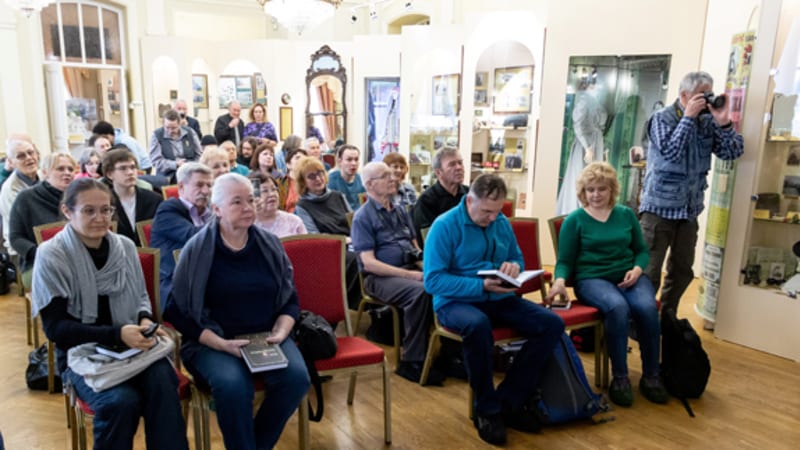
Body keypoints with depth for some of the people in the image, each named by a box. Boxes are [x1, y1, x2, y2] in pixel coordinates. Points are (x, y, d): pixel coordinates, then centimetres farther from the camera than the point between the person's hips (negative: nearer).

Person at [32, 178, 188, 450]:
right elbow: (55, 327, -11)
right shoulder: (51, 256, -8)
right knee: (122, 401, -30)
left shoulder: (125, 247, 3)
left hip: (131, 345, 3)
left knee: (162, 383, -29)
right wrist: (117, 334, -23)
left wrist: (145, 320, -9)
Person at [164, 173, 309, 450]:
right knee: (232, 385, -34)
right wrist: (221, 344, -15)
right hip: (212, 341, -3)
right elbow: (179, 312, -4)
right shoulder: (196, 250, -4)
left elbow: (291, 300, 11)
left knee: (297, 377, -24)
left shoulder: (270, 245, 6)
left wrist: (280, 333, -8)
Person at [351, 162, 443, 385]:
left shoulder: (401, 211, 17)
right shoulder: (363, 217, -4)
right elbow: (368, 263, -12)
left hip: (411, 268, 6)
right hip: (380, 276, -6)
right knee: (420, 292, -34)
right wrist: (409, 275, -19)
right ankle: (411, 362, -21)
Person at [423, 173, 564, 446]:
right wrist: (481, 286, -25)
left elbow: (517, 259, 21)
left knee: (552, 324, -16)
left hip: (499, 299, 6)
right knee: (477, 325, -40)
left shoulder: (503, 223, 8)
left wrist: (514, 267, -6)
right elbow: (433, 280, -17)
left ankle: (509, 401, -7)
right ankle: (487, 409, -16)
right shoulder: (445, 226, -11)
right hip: (456, 301, -6)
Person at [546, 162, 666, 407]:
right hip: (592, 279, -3)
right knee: (618, 308, -36)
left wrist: (637, 269, -5)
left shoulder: (626, 214, 13)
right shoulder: (574, 220, 4)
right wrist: (560, 280, -20)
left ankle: (651, 376, -12)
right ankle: (620, 378, -22)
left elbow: (642, 250, 17)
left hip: (629, 276, 3)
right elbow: (565, 261, 1)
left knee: (647, 308, -30)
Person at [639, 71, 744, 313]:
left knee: (682, 271, 15)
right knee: (649, 273, -6)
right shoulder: (662, 118, -7)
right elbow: (671, 153, -21)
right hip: (659, 208, -6)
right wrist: (688, 117, -17)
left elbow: (733, 153, 1)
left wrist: (723, 122, -12)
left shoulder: (707, 122, 7)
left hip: (689, 210, 6)